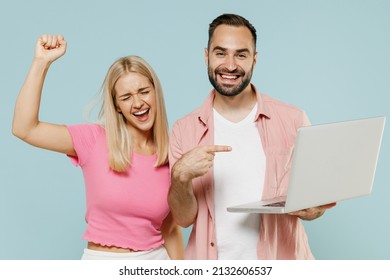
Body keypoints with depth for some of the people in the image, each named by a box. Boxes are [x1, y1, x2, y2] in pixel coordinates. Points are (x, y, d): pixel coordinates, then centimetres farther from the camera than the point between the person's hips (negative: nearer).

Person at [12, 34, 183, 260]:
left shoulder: (172, 156, -3)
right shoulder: (95, 140, -8)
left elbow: (171, 229, 6)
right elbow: (25, 129, -18)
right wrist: (42, 62, -20)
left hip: (156, 260, 2)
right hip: (101, 259, -1)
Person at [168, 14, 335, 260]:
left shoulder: (293, 120, -6)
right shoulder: (184, 130, -1)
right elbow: (184, 218, -3)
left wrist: (313, 209, -19)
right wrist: (180, 177, -22)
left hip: (280, 260, 0)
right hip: (212, 262, 0)